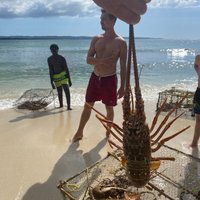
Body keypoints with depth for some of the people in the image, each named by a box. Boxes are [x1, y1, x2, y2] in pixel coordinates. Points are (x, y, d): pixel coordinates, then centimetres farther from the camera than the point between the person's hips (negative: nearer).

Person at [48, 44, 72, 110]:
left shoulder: (61, 58, -6)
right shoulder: (49, 59, 3)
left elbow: (66, 69, -3)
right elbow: (51, 70, 7)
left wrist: (69, 79, -5)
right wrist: (51, 81, 5)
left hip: (63, 75, -3)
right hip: (56, 77, 4)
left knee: (67, 90, -16)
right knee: (59, 92, 14)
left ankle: (68, 106, -15)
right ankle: (61, 105, 31)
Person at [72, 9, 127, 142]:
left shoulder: (120, 42, -7)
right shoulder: (96, 39, 3)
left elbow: (123, 67, -6)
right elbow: (88, 59, -2)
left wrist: (122, 87, -9)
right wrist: (101, 60, -22)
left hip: (110, 79, -3)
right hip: (95, 77, 3)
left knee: (109, 108, 9)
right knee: (87, 106, 9)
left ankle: (108, 133, 29)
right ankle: (80, 132, 23)